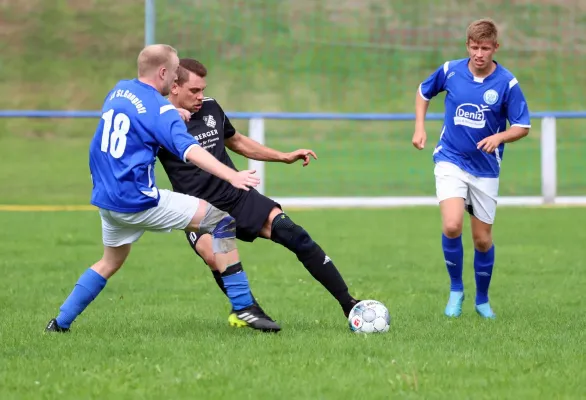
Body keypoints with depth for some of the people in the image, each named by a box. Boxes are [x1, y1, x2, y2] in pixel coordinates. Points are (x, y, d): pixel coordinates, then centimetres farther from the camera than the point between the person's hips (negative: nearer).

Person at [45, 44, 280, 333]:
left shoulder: (119, 90, 10)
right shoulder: (160, 109, -12)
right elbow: (190, 151, -27)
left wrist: (174, 116, 18)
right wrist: (232, 176, -38)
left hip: (105, 198, 8)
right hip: (138, 202, -8)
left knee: (111, 261, 29)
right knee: (221, 220, -6)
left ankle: (61, 322, 27)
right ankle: (243, 306, -11)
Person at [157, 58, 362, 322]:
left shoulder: (211, 108, 8)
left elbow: (237, 142, 24)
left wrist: (285, 157, 22)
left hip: (241, 198, 5)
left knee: (294, 235, -13)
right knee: (216, 259, -33)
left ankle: (348, 304, -6)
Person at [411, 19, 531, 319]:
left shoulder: (507, 83, -11)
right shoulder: (450, 71, -6)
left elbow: (522, 126, -5)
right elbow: (424, 92, 14)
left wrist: (499, 137, -24)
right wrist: (420, 128, 2)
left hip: (485, 168, 0)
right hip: (450, 161, 0)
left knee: (482, 239, 7)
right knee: (452, 226, -21)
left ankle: (482, 300, 30)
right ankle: (456, 289, 1)